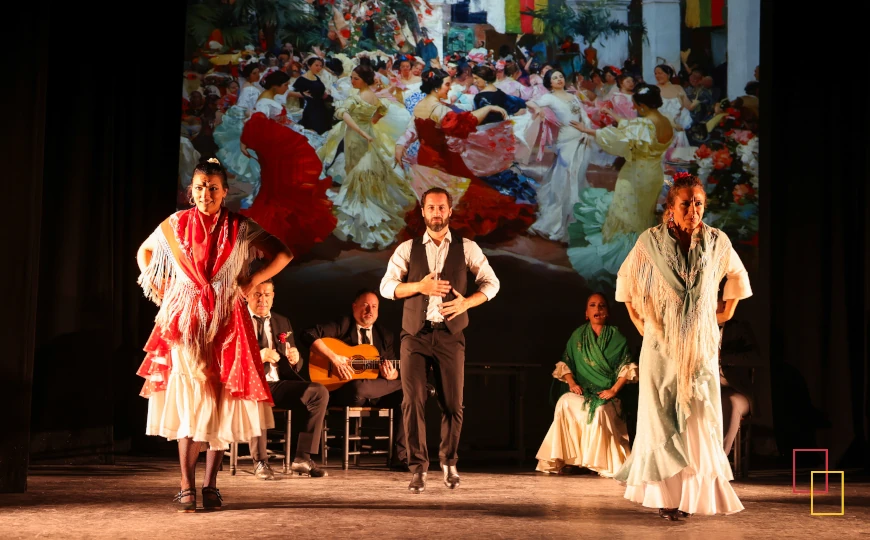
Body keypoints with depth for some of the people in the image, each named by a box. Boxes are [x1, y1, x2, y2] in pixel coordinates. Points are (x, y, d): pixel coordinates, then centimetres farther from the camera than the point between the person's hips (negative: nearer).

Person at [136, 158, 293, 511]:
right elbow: (144, 252, 20)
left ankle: (210, 485, 5)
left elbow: (283, 253, 7)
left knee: (220, 401, -2)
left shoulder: (240, 228, 1)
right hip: (185, 322, 0)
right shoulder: (175, 224, 4)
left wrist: (253, 281, -3)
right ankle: (187, 487, -6)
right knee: (187, 401, -7)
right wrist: (158, 290, 8)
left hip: (225, 322, 0)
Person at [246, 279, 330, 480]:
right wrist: (257, 356, -22)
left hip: (279, 384, 5)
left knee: (320, 392, -20)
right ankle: (260, 462, -28)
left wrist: (295, 359, -6)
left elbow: (295, 363, 20)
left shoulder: (282, 322, 19)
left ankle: (303, 458, -20)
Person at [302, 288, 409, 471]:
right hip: (343, 391, -5)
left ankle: (401, 457, -19)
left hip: (377, 393, 5)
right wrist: (334, 358, -22)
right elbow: (309, 335, -13)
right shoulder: (343, 325, 0)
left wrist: (391, 374, -13)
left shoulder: (385, 334, 14)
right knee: (358, 388, -41)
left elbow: (396, 370, 13)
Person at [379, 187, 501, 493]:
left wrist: (467, 302, -11)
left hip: (450, 334, 0)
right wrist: (419, 286, -15)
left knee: (452, 404, 4)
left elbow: (491, 282, 7)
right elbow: (386, 286, 2)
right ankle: (418, 467, 4)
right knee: (413, 401, -7)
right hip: (415, 334, 0)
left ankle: (449, 463, 26)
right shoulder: (407, 249, 7)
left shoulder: (467, 248, 6)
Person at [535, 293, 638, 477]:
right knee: (564, 402, -30)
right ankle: (555, 461, -25)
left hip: (606, 394, -2)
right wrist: (572, 383, -5)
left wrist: (614, 389, -12)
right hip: (582, 392, 2)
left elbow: (627, 367, 0)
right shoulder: (578, 336, 14)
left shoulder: (616, 337, 7)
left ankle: (606, 464, -24)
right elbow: (565, 364, 13)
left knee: (600, 410, -35)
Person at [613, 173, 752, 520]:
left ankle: (695, 493, 13)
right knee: (662, 419, 1)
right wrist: (640, 324, 6)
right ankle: (666, 495, 11)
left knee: (700, 420, -1)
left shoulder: (717, 241, -2)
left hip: (701, 346, 2)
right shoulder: (650, 241, -6)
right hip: (662, 347, -1)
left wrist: (726, 313, 12)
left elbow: (737, 276, 18)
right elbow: (626, 282, 8)